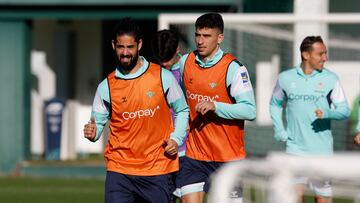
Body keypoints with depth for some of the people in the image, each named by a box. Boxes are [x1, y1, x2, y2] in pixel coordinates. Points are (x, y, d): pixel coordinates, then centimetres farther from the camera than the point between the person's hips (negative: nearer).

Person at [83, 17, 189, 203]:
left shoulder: (163, 77, 0)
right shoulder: (107, 86, 2)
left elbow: (182, 111, 12)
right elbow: (98, 123, 9)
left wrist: (176, 139, -4)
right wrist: (92, 133, -14)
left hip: (158, 169, 0)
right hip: (119, 169, 0)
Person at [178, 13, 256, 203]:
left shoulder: (233, 68, -12)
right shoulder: (185, 62, 6)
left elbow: (250, 110, -19)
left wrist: (215, 106, -29)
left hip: (227, 157, -4)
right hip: (194, 155, 4)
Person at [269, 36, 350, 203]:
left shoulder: (330, 79, -1)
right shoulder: (285, 78, 4)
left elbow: (345, 110, -1)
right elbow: (275, 104, 19)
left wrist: (327, 113, -21)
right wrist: (279, 130, 6)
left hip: (321, 149, -1)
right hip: (295, 147, 1)